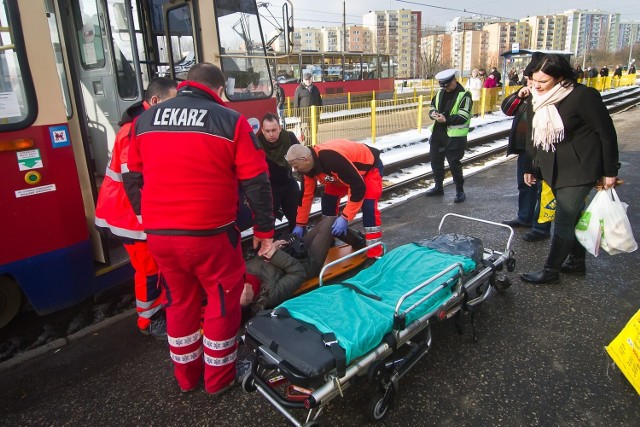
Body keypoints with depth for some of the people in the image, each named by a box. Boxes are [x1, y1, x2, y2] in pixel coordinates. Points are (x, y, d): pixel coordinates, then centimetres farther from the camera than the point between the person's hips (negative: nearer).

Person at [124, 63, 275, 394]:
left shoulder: (145, 120, 9)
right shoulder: (230, 121, -5)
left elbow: (133, 177, 15)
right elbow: (256, 182, -7)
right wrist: (265, 230, 2)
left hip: (158, 235, 5)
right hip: (210, 234, -5)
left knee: (180, 301, 22)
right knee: (223, 301, 15)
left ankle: (186, 376, 38)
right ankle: (218, 378, 30)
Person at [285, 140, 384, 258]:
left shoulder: (333, 158, -42)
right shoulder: (309, 165, -14)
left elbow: (358, 187, -39)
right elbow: (306, 195, -3)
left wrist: (345, 218, -37)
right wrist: (300, 224, 1)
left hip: (370, 165, -8)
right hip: (348, 168, 8)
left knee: (368, 206, -24)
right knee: (328, 198, -1)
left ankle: (375, 254, -16)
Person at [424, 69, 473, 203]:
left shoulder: (464, 95, -10)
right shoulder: (440, 93, 11)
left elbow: (463, 116, -17)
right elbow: (432, 106, 20)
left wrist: (447, 119, -27)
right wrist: (433, 113, -4)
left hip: (455, 136, -7)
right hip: (438, 133, 7)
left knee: (454, 163, -5)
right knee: (435, 161, 14)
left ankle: (460, 191, 11)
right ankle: (438, 187, 32)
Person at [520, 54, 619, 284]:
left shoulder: (583, 96, -16)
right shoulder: (540, 100, 4)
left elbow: (607, 133, -12)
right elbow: (536, 137, 14)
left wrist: (610, 171, -10)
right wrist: (530, 168, 16)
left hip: (579, 171, -7)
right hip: (553, 171, 7)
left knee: (564, 221, -4)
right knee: (572, 217, 17)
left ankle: (550, 270, 6)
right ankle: (577, 261, 31)